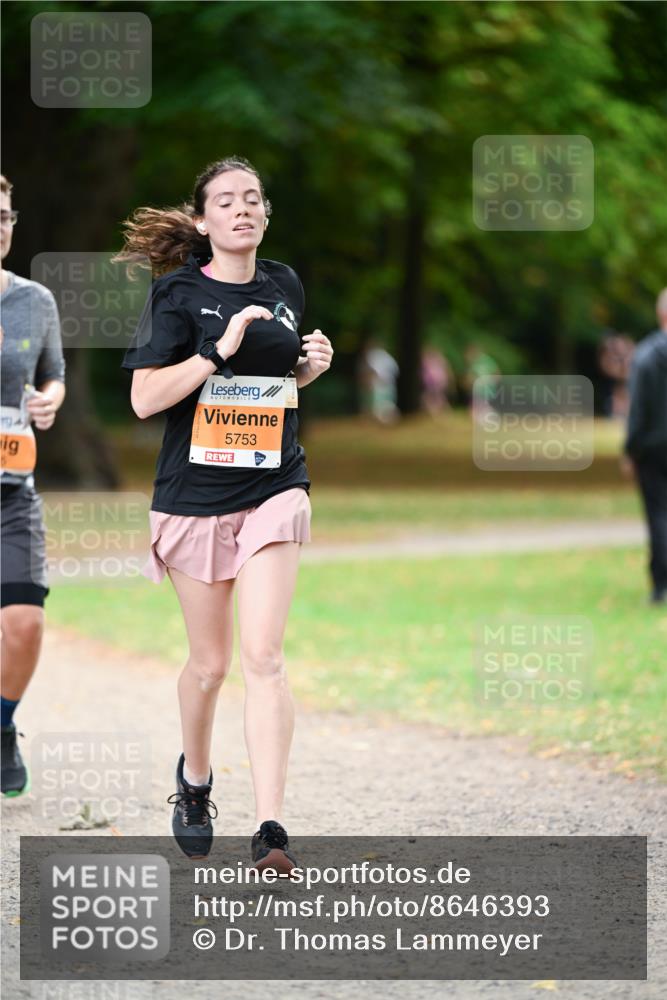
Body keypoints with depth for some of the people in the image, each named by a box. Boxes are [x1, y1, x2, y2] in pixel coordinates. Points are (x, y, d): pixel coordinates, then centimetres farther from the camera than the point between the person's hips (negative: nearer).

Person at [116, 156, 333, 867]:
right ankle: (194, 780, 39)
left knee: (262, 656, -12)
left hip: (274, 488, 2)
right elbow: (144, 398, -12)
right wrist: (220, 351, -21)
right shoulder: (177, 293, -6)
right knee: (209, 662, 9)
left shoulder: (284, 286, 8)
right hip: (195, 494, -2)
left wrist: (311, 365, 3)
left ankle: (269, 829, -16)